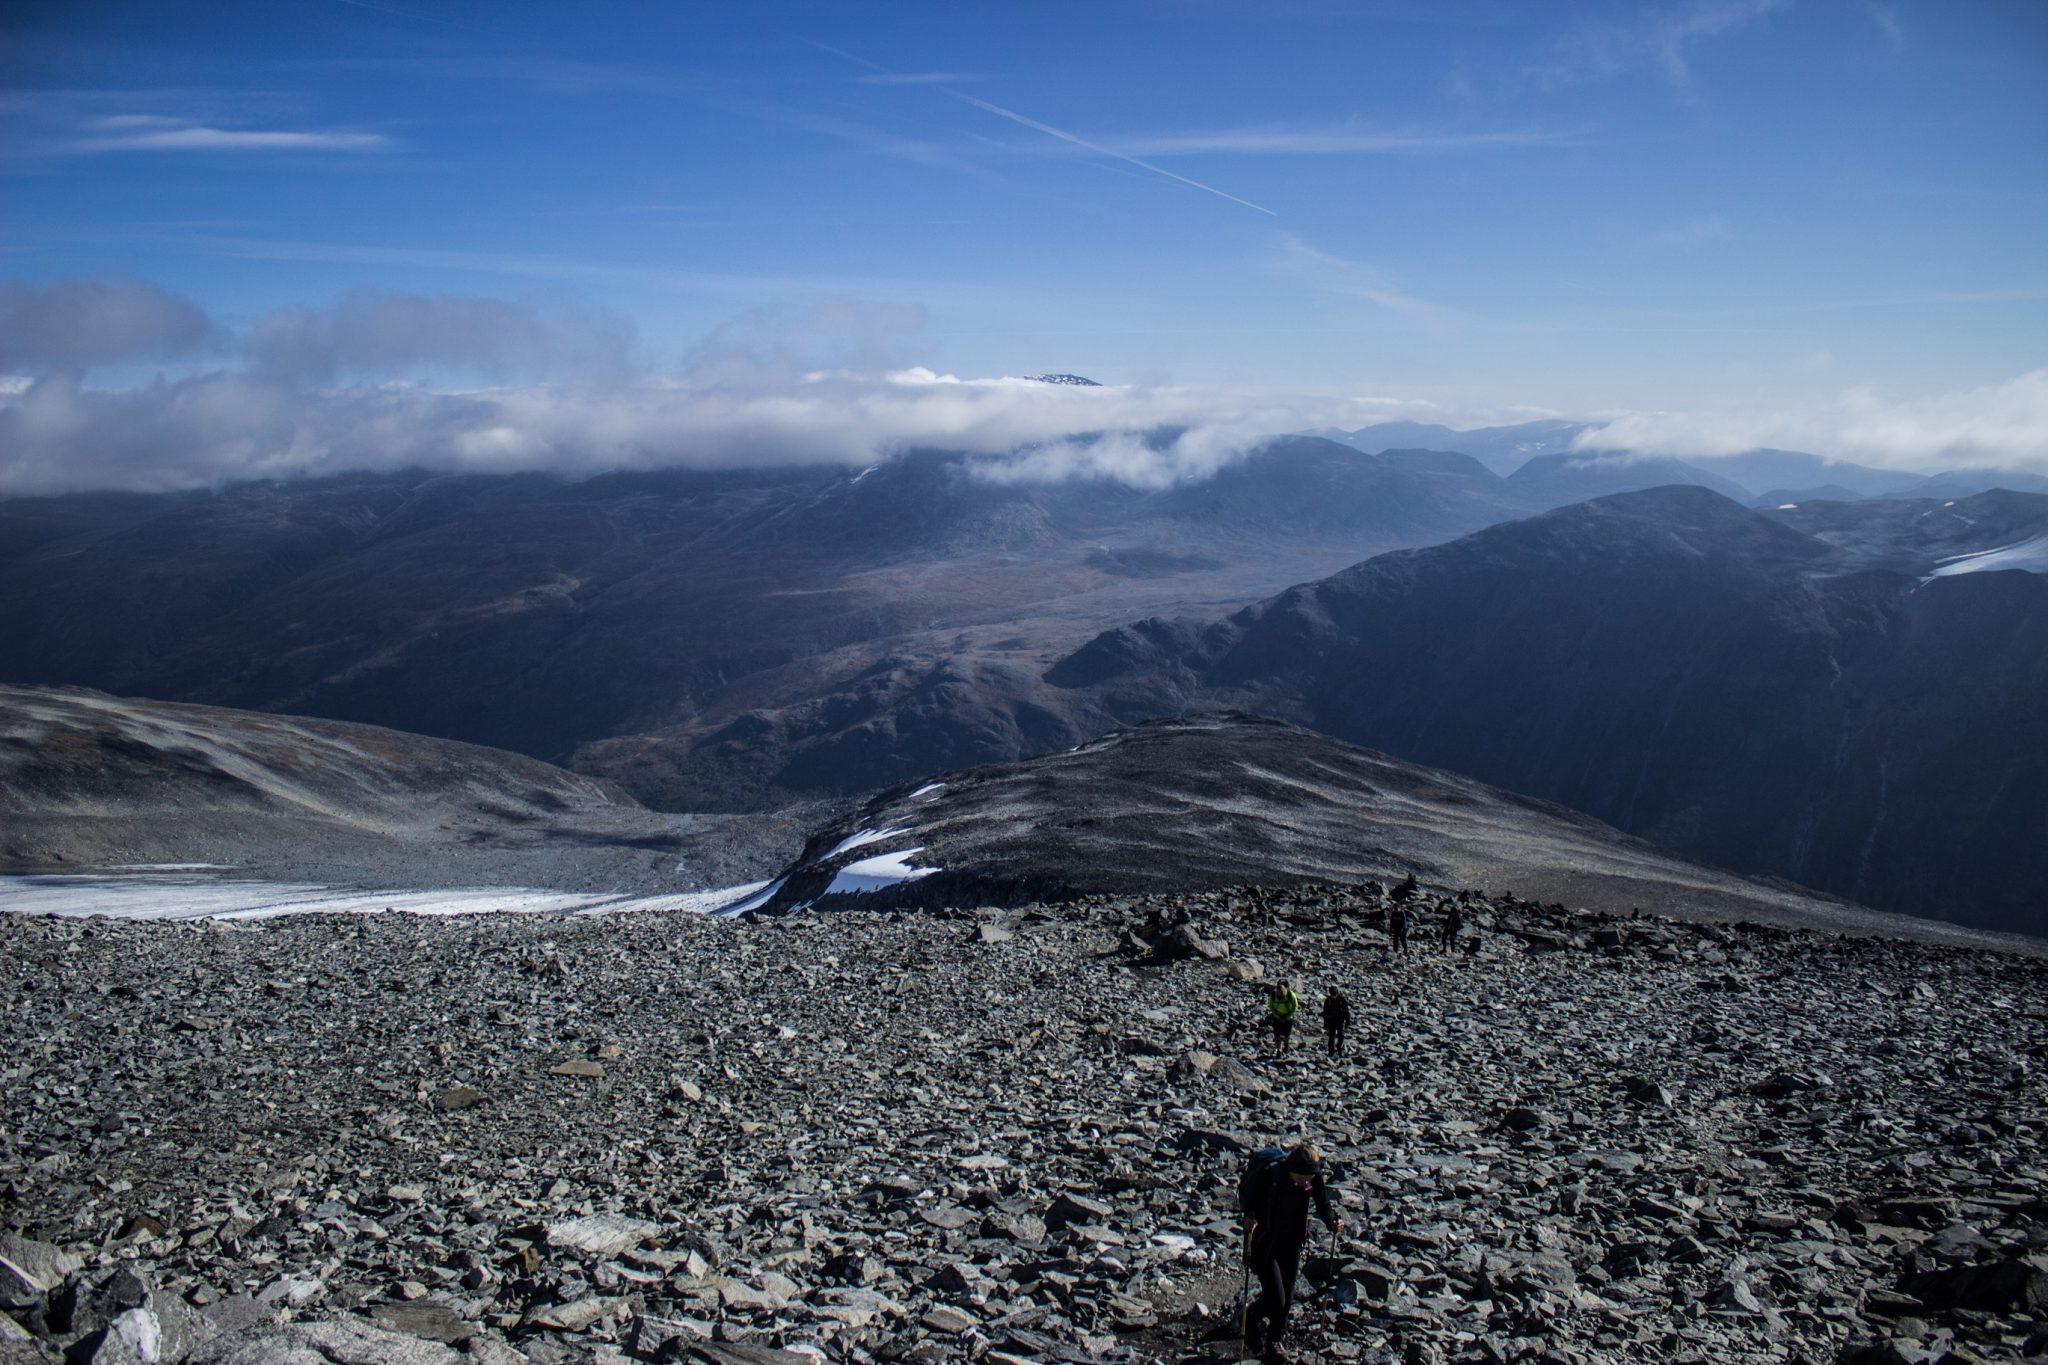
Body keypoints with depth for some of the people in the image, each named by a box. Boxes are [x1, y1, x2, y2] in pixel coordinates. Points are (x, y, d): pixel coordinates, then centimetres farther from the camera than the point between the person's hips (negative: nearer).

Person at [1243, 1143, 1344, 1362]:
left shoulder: (1315, 1178, -15)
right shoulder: (1270, 1177, -28)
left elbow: (1323, 1205, -2)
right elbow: (1251, 1199, -19)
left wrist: (1333, 1221, -21)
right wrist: (1249, 1217, -39)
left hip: (1292, 1245, 5)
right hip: (1264, 1245, -5)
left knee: (1286, 1299, 13)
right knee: (1275, 1299, -7)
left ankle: (1274, 1340, 37)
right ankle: (1251, 1320, 24)